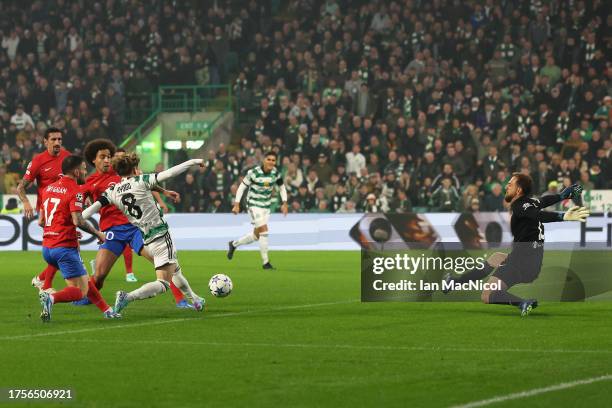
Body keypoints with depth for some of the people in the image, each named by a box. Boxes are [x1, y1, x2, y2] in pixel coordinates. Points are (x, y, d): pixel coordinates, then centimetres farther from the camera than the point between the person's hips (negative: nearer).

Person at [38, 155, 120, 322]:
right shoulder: (74, 191, -10)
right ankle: (51, 298, -28)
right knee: (80, 291, -6)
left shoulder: (48, 188, 13)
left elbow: (41, 221, 18)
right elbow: (78, 220, -23)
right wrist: (97, 233, -7)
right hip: (65, 247, -9)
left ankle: (107, 310, 26)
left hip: (47, 248, 9)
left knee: (85, 281, 22)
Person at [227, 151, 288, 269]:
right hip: (254, 205, -6)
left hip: (266, 206, 6)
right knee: (264, 231, -18)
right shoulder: (254, 173, -16)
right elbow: (242, 187, -9)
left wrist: (284, 203, 5)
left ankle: (233, 244, 37)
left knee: (256, 235, 13)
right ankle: (265, 262, -12)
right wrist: (236, 204, -13)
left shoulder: (276, 173, -2)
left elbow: (282, 187, 14)